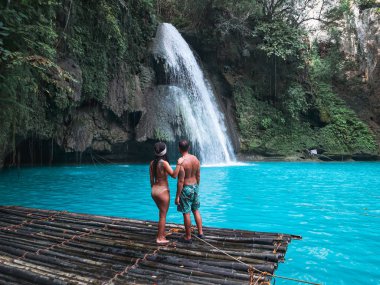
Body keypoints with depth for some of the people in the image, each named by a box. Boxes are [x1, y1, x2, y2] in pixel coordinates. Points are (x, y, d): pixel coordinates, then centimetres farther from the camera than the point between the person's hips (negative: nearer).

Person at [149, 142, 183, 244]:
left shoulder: (152, 163, 2)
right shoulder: (164, 163, -18)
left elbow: (151, 179, 8)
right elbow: (174, 175, -23)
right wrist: (178, 164, -21)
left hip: (154, 190, 7)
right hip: (163, 191, -7)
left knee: (162, 213, 23)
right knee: (163, 215, 7)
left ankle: (162, 234, 32)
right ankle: (160, 238, 16)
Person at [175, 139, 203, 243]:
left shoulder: (181, 162, -20)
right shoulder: (195, 159, 0)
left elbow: (180, 181, -20)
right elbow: (198, 176, 8)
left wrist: (177, 196, -14)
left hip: (186, 189, -7)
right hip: (195, 187, 7)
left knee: (186, 213, 5)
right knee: (196, 211, 19)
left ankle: (188, 237, 15)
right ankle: (200, 232, 27)